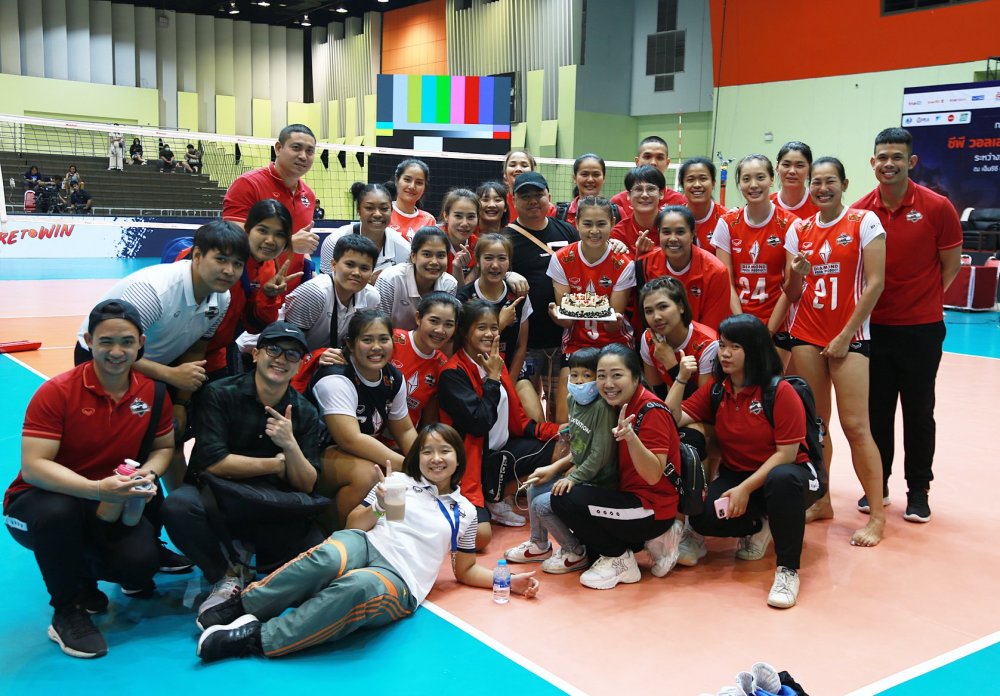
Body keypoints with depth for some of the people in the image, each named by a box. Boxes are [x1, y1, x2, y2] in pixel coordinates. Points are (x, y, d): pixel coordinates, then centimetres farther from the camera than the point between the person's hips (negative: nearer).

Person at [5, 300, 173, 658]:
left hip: (113, 506, 3)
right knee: (57, 511, -40)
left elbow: (164, 446, 8)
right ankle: (66, 612, -12)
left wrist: (149, 473, -17)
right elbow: (32, 466, -25)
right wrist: (97, 488, -40)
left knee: (141, 563, -24)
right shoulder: (56, 392, -19)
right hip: (38, 503, -3)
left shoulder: (152, 392, -6)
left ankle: (84, 575, 16)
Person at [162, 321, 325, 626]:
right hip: (218, 502, -2)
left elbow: (307, 486, -3)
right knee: (178, 505, -34)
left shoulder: (305, 413, 1)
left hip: (275, 515, 2)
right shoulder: (220, 394, -8)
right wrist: (276, 464, -10)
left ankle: (247, 559, 8)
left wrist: (290, 445, -23)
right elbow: (211, 462, -17)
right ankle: (227, 576, -6)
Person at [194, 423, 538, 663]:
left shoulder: (464, 512, 19)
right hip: (365, 546, 1)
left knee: (361, 587, -41)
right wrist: (378, 508, -4)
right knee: (329, 557, -40)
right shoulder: (399, 481, 17)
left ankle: (257, 638, -36)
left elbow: (465, 570, 26)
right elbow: (355, 525, 16)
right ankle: (239, 606, -26)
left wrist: (509, 580, 12)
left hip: (399, 582, -1)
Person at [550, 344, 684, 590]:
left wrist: (630, 437, -40)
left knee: (564, 498, -19)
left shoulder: (651, 411, -19)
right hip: (630, 497, 9)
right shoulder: (620, 407, 5)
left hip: (652, 509, -9)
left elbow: (654, 476, -25)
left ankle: (619, 559, 0)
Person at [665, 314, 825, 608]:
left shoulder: (780, 391, -14)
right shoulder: (715, 390, 2)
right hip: (735, 475, 4)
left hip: (788, 472, -4)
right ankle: (756, 527, 9)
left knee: (782, 480, -42)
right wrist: (681, 379, -15)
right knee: (702, 516, -26)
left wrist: (746, 488, -22)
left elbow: (787, 453, -16)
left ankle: (788, 569, -24)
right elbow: (674, 420, -7)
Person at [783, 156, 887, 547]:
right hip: (806, 335, 4)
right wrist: (797, 274, -13)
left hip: (849, 337, -4)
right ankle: (821, 502, 20)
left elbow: (874, 283, -8)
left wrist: (845, 336, -11)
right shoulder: (799, 230, 9)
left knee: (855, 426, -8)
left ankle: (877, 515, 3)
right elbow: (792, 293, 10)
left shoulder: (864, 222, -3)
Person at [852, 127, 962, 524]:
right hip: (874, 326, 2)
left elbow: (951, 265, 0)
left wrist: (923, 301, 0)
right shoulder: (860, 212, -3)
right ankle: (877, 485, 25)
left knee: (919, 411, 7)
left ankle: (918, 490, 21)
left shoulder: (937, 208, -9)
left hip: (921, 328, -2)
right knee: (876, 409, 11)